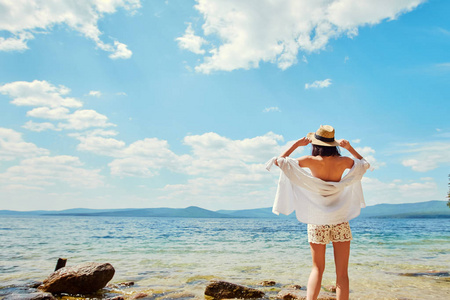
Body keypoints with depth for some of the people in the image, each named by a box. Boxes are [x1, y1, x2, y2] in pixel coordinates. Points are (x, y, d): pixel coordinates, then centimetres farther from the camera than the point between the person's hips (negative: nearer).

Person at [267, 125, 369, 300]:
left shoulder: (311, 161, -9)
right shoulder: (343, 161, -3)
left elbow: (279, 161, -1)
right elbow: (365, 164, 19)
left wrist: (297, 144, 3)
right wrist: (349, 148, 16)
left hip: (317, 220, 0)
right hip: (340, 220, 1)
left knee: (317, 269, 11)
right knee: (342, 272, 7)